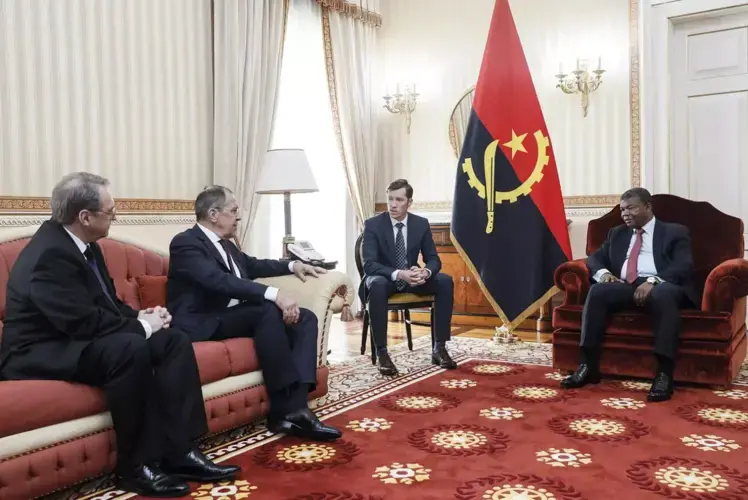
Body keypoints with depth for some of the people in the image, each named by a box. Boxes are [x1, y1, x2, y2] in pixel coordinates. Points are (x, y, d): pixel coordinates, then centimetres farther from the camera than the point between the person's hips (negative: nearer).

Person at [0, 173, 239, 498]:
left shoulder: (83, 244, 7)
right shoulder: (49, 254, -24)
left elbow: (106, 301, 16)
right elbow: (83, 321, -30)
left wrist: (140, 316, -4)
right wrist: (141, 326, -17)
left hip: (77, 340, 10)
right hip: (42, 352, -10)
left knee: (175, 341, -5)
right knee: (131, 348, -36)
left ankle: (179, 451, -10)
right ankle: (135, 467, -21)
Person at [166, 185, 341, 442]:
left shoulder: (224, 243, 17)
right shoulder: (186, 243, -12)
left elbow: (252, 265, 35)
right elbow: (220, 280, -28)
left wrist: (292, 265, 21)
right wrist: (273, 294, -36)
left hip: (232, 314, 9)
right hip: (203, 324, -9)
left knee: (305, 318, -8)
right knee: (268, 311, -33)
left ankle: (295, 405, -24)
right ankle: (286, 409, -27)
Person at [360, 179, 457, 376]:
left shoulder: (421, 224, -3)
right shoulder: (372, 224, -14)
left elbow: (434, 259, -2)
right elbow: (369, 264, -21)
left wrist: (425, 272, -28)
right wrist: (398, 274, -39)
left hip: (411, 278, 4)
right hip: (383, 278, -3)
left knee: (445, 281, -22)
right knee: (377, 285, -39)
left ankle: (439, 348, -16)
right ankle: (381, 352, -31)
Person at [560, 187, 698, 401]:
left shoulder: (675, 232, 13)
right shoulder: (617, 233, 27)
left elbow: (684, 266, -2)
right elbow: (595, 258, 19)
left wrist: (653, 281, -22)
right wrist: (603, 272, -7)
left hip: (662, 286, -3)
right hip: (626, 287, 3)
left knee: (663, 294, -39)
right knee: (597, 290, -28)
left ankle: (664, 373, -40)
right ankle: (589, 366, -29)